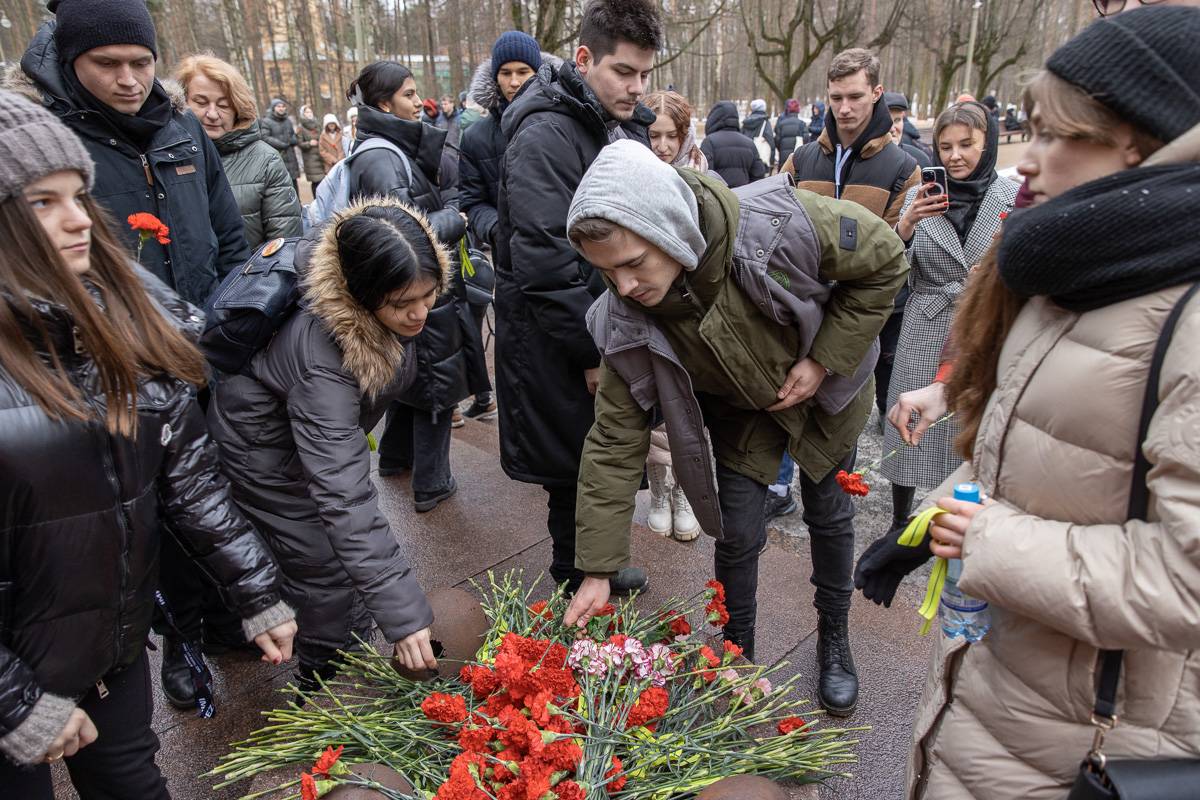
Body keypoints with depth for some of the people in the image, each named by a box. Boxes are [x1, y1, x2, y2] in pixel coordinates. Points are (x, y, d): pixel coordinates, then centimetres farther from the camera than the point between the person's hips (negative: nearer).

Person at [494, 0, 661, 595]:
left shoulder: (629, 127, 10)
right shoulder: (545, 136, -18)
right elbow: (544, 261, -25)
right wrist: (592, 350, -20)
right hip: (560, 344, -8)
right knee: (574, 471, 5)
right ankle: (575, 584, 26)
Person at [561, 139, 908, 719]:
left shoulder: (780, 224, -40)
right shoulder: (628, 321, -31)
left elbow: (884, 260, -20)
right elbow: (614, 444, -24)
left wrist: (824, 361, -25)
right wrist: (598, 571, -24)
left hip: (827, 389, 0)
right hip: (742, 409, 1)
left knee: (829, 516, 14)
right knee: (737, 534, -2)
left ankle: (834, 638, 40)